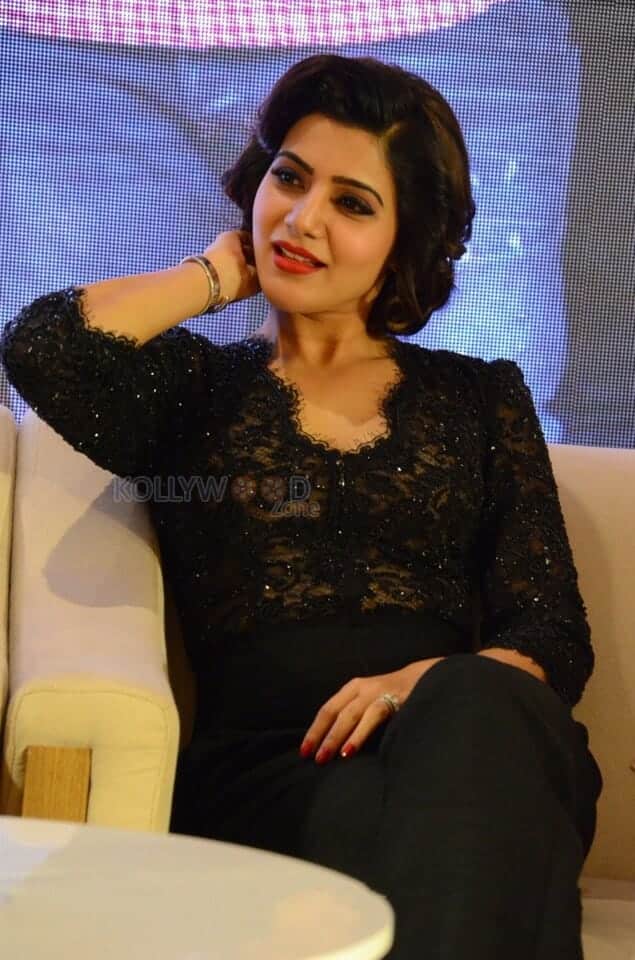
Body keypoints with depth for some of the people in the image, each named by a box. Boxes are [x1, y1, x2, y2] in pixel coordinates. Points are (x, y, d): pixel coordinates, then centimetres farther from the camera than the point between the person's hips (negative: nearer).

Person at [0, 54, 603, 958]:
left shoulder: (482, 399, 21)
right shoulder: (193, 386, 18)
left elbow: (556, 635, 11)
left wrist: (434, 683, -12)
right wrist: (218, 273, 11)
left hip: (473, 747, 3)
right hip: (268, 773, -2)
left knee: (477, 706, -35)